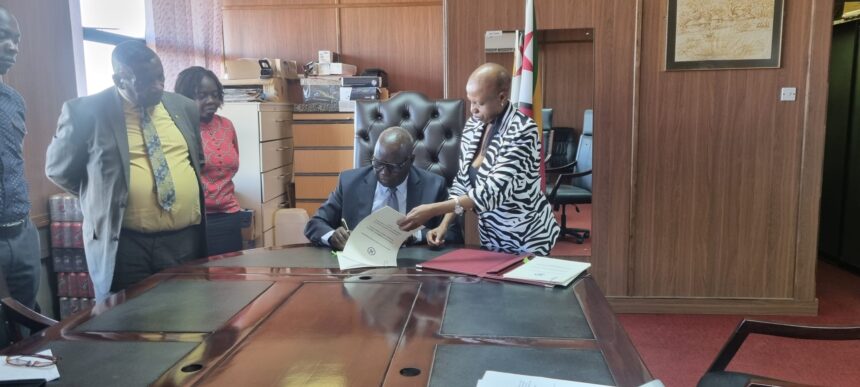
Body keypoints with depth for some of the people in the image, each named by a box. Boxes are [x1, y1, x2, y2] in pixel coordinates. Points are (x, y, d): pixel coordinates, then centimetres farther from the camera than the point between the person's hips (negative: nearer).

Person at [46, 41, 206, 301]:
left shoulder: (184, 107, 6)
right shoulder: (86, 112, -6)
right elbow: (59, 170, 5)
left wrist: (186, 189, 10)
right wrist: (103, 197, 7)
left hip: (186, 239, 4)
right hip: (123, 244, -3)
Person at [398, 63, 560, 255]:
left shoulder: (521, 130, -22)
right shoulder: (473, 126, -2)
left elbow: (494, 191, -30)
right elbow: (462, 180, 4)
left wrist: (433, 210, -34)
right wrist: (444, 224, -9)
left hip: (527, 242, -6)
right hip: (491, 238, 6)